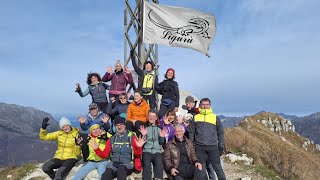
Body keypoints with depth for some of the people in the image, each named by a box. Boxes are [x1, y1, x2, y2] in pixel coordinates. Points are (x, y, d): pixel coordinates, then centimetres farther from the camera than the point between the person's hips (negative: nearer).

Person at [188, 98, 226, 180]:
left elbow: (220, 132, 11)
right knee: (201, 168, 7)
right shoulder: (195, 118, 9)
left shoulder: (215, 117, 8)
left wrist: (221, 146, 5)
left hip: (213, 146, -1)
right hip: (199, 147, 1)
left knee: (217, 167, 1)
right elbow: (191, 132, 10)